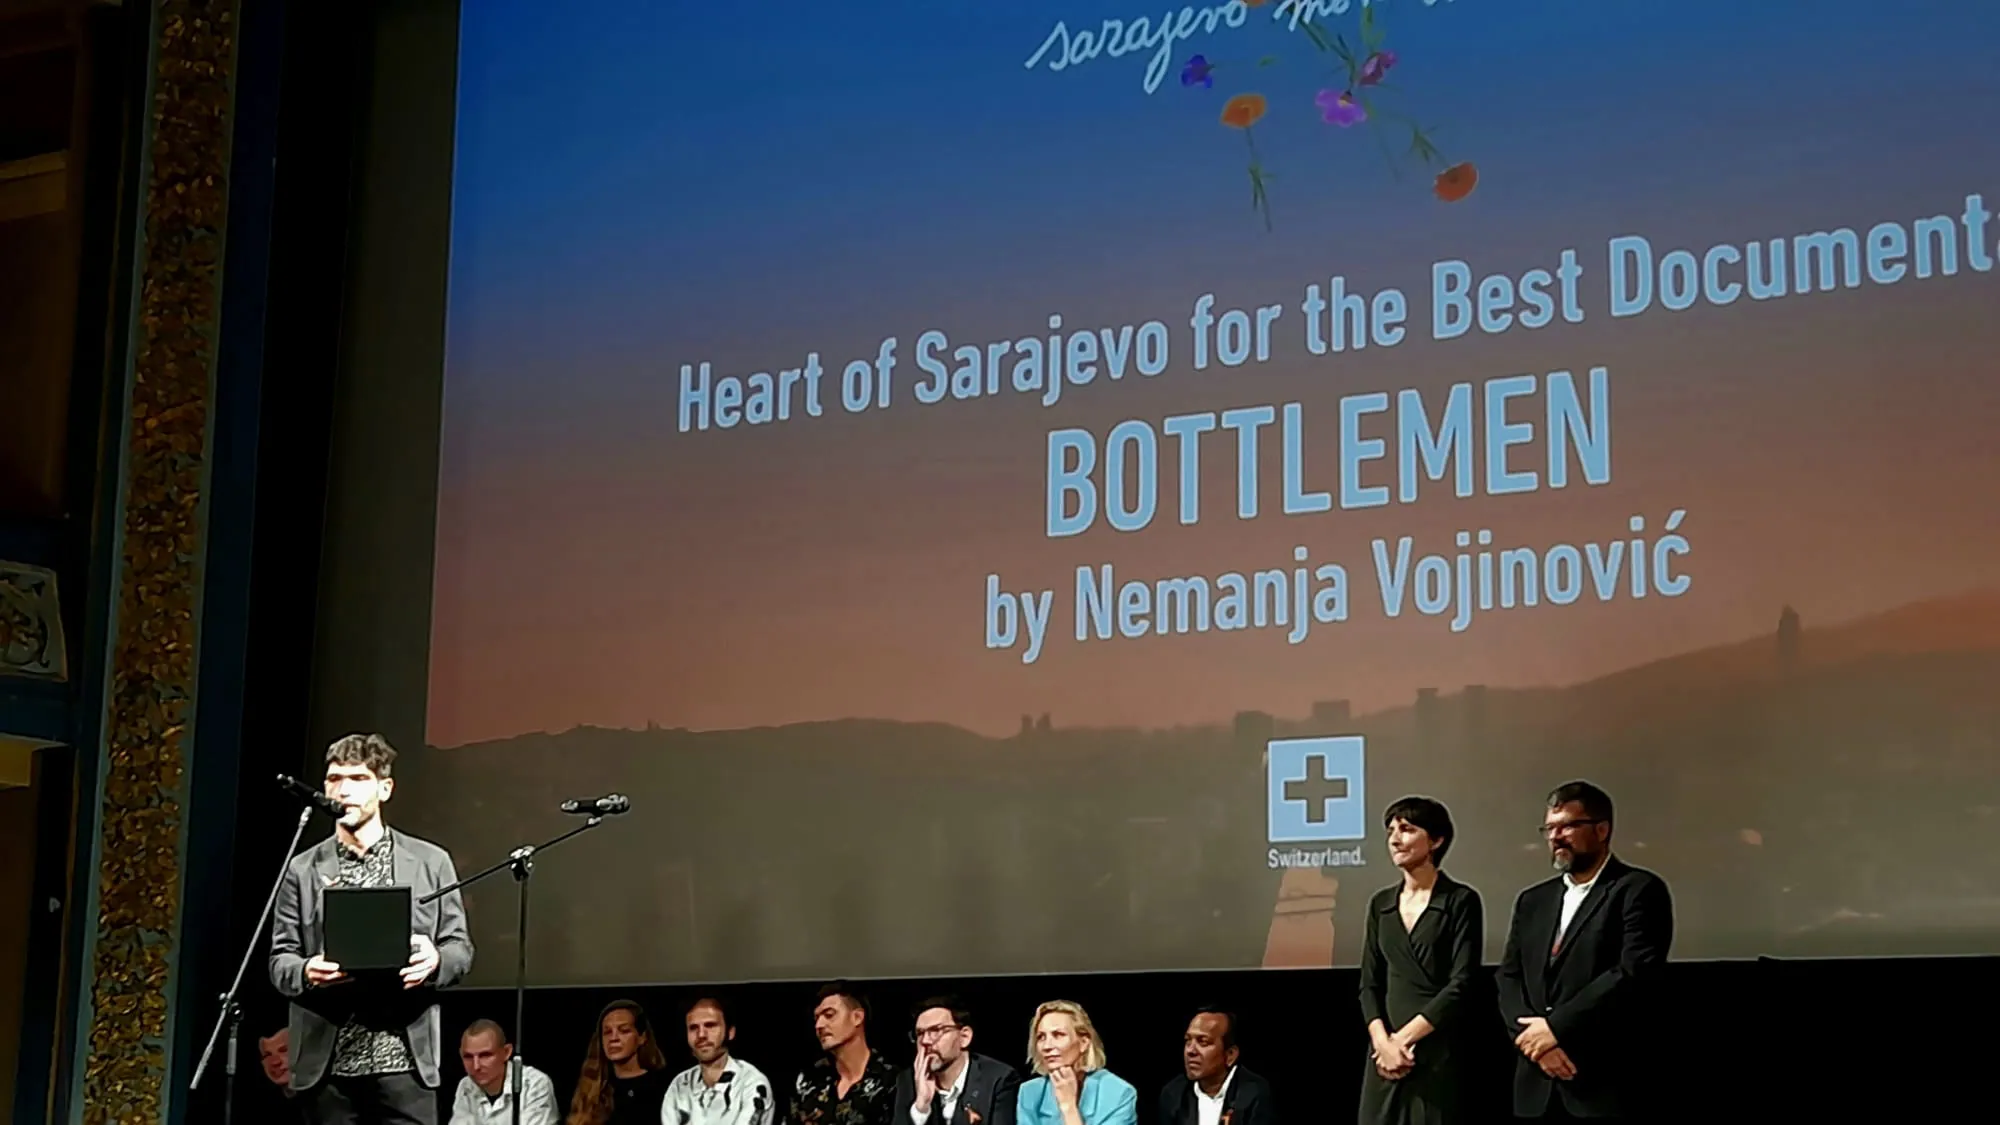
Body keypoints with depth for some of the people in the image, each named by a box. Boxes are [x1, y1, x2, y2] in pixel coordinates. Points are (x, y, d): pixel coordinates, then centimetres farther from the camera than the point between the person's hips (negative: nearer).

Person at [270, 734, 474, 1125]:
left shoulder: (431, 862, 8)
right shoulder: (302, 870, 9)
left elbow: (459, 946, 8)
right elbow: (280, 960, 7)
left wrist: (435, 960, -15)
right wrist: (306, 971, -16)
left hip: (404, 1059, -1)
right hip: (327, 1063, 1)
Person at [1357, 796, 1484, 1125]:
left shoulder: (1461, 901, -2)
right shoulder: (1381, 904, 14)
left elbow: (1462, 984, -9)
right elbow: (1370, 982, 10)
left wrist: (1404, 1037, -11)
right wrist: (1383, 1041, -7)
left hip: (1440, 1052, -5)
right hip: (1387, 1052, 5)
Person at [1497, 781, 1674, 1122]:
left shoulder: (1639, 891, -1)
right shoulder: (1532, 901, 19)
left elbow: (1633, 974, -13)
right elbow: (1509, 979, 12)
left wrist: (1556, 1027, -13)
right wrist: (1535, 1038, -8)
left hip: (1606, 1082, -6)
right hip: (1537, 1085, 6)